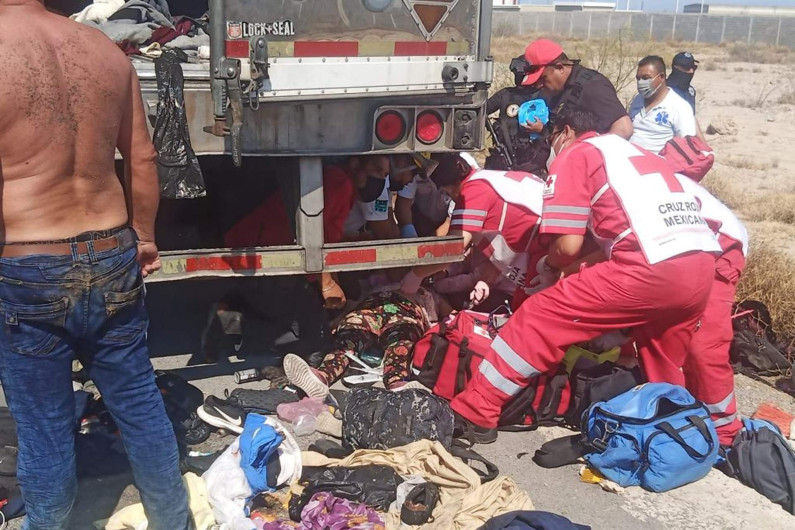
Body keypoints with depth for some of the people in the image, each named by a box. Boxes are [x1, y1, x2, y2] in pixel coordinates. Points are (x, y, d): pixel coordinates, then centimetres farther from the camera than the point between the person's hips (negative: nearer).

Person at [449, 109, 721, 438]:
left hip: (650, 268, -7)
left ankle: (473, 412, 7)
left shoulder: (573, 155, 10)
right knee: (663, 364, 28)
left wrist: (547, 267, 20)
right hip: (702, 266, 7)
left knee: (541, 318, 3)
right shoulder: (637, 153, 32)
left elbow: (568, 245, 0)